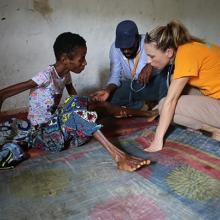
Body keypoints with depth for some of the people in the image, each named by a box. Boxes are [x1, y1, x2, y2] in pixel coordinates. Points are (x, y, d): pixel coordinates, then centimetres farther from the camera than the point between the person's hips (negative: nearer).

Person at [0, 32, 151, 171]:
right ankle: (118, 156, -35)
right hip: (42, 131, -7)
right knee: (77, 107, -30)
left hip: (55, 123, 8)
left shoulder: (65, 74, 2)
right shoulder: (47, 75, -21)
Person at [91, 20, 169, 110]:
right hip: (130, 85, 3)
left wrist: (150, 66, -50)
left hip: (153, 84, -3)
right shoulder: (115, 48, -11)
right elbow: (115, 76, -8)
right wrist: (107, 90, -29)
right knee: (109, 98, -18)